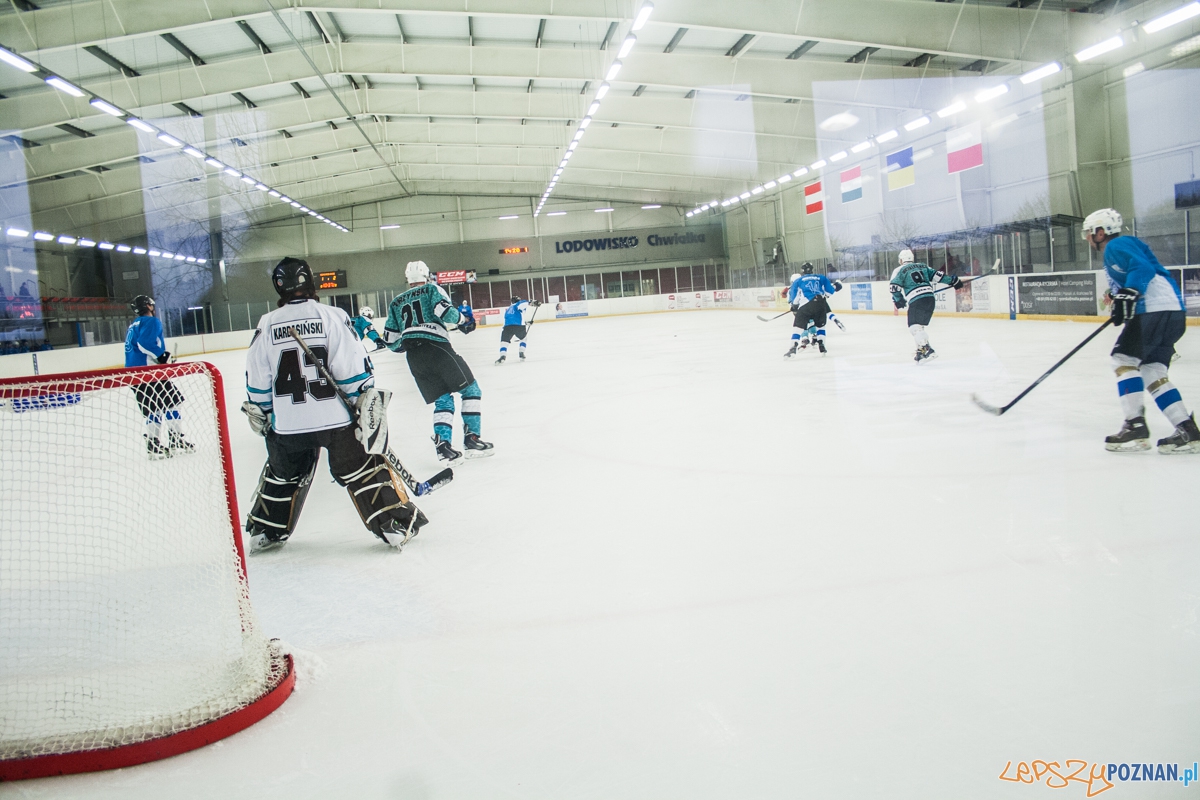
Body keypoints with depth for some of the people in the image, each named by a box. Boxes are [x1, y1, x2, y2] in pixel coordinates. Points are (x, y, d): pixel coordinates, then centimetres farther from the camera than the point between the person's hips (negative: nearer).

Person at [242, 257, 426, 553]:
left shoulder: (267, 324, 2)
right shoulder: (331, 316, -6)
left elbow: (257, 379, 6)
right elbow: (353, 365, -11)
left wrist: (259, 412, 20)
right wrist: (369, 400, -5)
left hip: (287, 423, 3)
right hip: (336, 416, -3)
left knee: (283, 474, 23)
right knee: (363, 469, 7)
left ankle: (265, 533, 32)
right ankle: (396, 525, 5)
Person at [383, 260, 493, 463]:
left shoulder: (396, 303, 22)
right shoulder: (432, 289, 9)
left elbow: (390, 340, 18)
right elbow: (444, 310, -11)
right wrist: (462, 321, 6)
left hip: (414, 357, 5)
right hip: (436, 347, -5)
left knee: (442, 399, 12)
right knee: (470, 389, 6)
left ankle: (442, 445, -5)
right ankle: (472, 439, -2)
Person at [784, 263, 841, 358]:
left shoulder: (797, 281, 16)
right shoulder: (821, 278, 19)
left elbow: (794, 297, 11)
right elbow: (829, 291, 20)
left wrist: (794, 305, 28)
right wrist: (835, 286, 42)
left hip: (806, 306, -2)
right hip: (821, 304, 2)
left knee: (798, 325, 1)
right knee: (820, 325, 24)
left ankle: (793, 348, -12)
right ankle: (821, 346, 19)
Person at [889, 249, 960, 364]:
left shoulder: (900, 270, 7)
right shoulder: (923, 266, 22)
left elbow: (894, 287, -3)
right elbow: (937, 275, 17)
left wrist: (898, 301, 7)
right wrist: (953, 280, 23)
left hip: (917, 301, -7)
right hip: (930, 298, 7)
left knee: (914, 327, -10)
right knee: (919, 326, 17)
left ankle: (927, 350, -25)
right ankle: (921, 350, 15)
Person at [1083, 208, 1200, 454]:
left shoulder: (1116, 246, -3)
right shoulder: (1116, 250, 28)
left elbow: (1142, 268, -19)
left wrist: (1128, 294, -29)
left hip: (1157, 309, -10)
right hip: (1173, 312, 10)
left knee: (1124, 359, -11)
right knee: (1152, 373, 8)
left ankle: (1135, 427, -15)